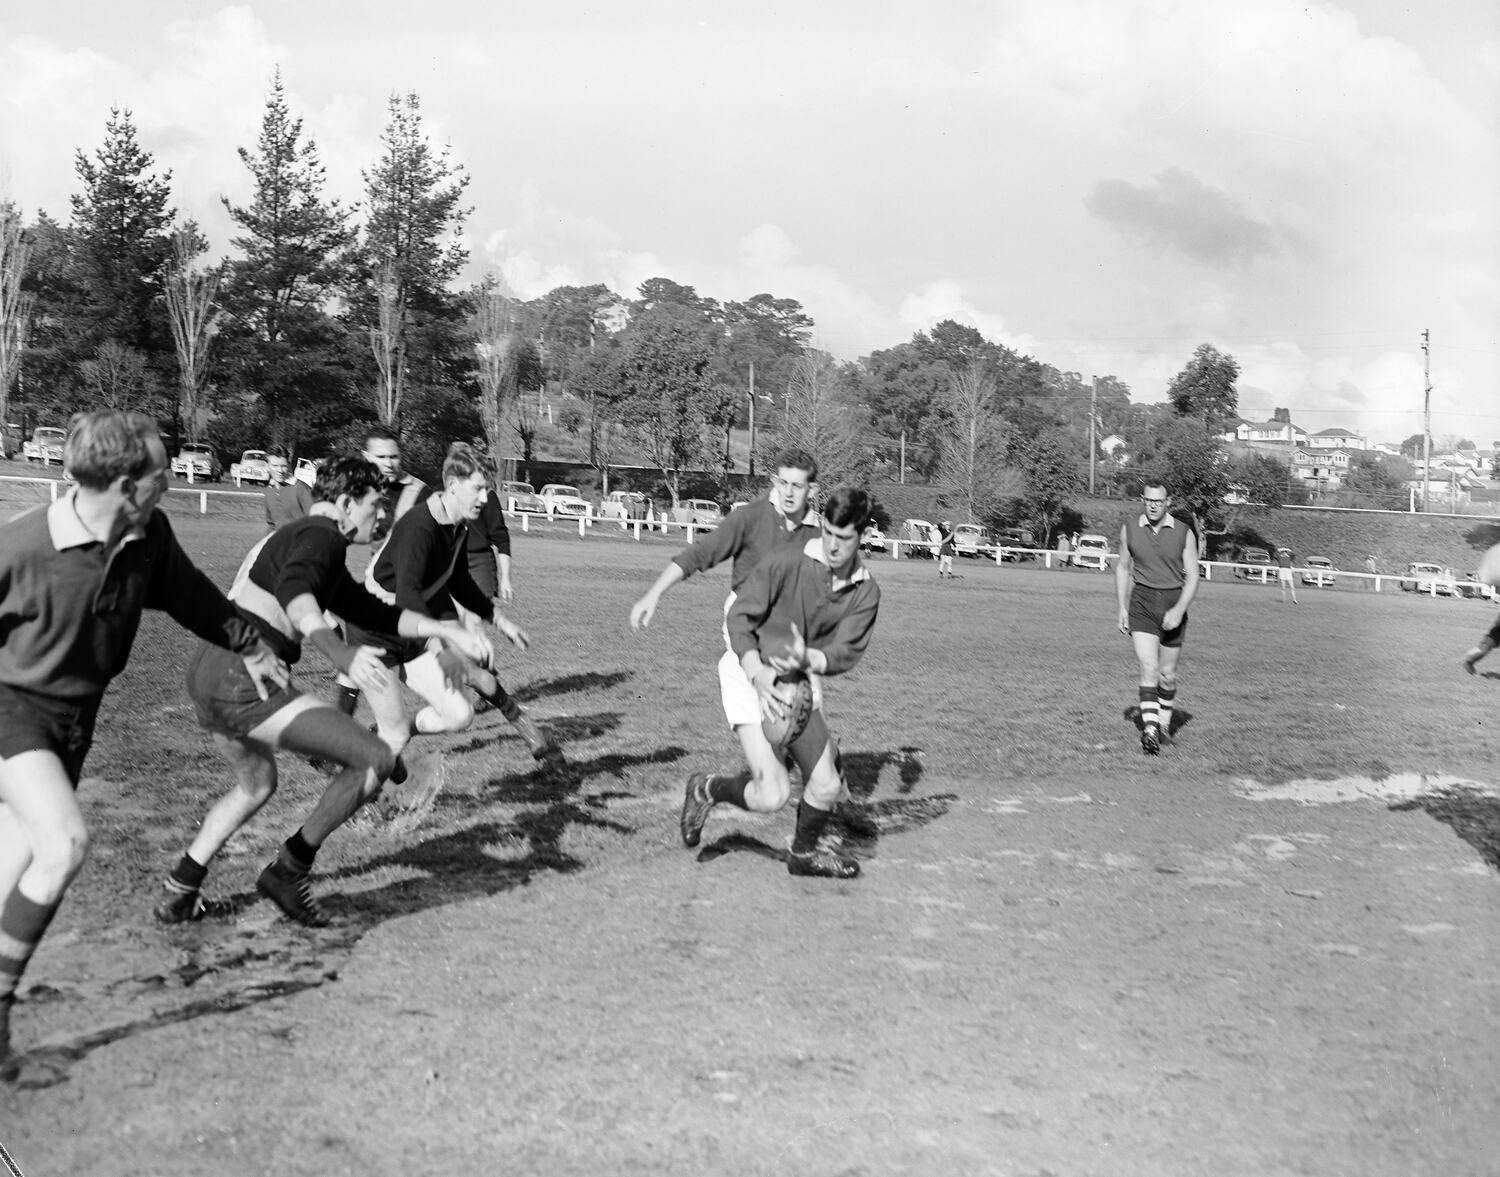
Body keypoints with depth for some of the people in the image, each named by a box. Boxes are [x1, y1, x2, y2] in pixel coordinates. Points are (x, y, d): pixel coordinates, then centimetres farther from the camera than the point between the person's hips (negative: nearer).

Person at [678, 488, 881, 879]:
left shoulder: (866, 592, -3)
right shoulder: (786, 564, -18)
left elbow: (846, 652, -12)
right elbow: (740, 617, -16)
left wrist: (807, 660, -34)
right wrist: (760, 676, -30)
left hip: (799, 685, 5)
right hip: (753, 678, -5)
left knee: (827, 787, 6)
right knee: (773, 794, -16)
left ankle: (804, 853, 37)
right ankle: (707, 790, 15)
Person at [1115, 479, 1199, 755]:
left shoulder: (1184, 533, -4)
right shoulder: (1129, 529, 1)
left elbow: (1192, 576, -4)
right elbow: (1123, 568, 13)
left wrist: (1179, 610, -17)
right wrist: (1122, 608, 8)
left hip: (1174, 605, 0)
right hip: (1142, 603, 0)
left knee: (1167, 674, 9)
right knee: (1149, 668, -15)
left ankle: (1164, 722, 34)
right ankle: (1150, 732, -20)